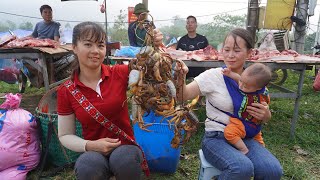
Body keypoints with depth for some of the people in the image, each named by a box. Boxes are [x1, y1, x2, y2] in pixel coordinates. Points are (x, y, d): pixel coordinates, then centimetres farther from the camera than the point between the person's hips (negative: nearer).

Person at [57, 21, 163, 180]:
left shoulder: (120, 73, -7)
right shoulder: (66, 91, -4)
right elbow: (65, 135, 2)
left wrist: (156, 47, -27)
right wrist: (90, 146, -15)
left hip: (126, 148, 0)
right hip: (93, 153, 0)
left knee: (125, 159, -33)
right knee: (88, 165, -33)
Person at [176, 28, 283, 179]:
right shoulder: (213, 75, -7)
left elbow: (265, 118, 15)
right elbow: (183, 96, -16)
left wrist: (265, 115, -9)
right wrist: (181, 78, -36)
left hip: (244, 138, 4)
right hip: (216, 138, -3)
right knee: (242, 168, -31)